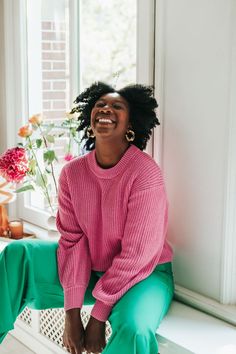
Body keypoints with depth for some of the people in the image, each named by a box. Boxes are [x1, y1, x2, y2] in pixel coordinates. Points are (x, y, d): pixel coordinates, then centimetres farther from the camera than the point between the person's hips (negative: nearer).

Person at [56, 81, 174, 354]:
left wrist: (98, 317, -17)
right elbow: (73, 240, -6)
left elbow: (136, 254, -20)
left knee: (134, 329, -36)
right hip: (91, 270, 5)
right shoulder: (72, 173, -5)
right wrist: (72, 313, -14)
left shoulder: (145, 172, -21)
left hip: (144, 274, -4)